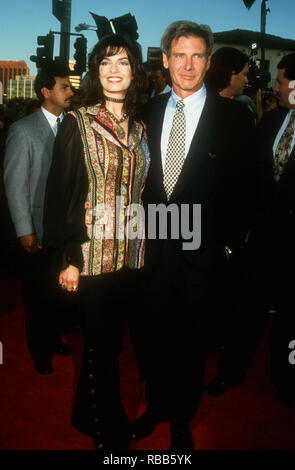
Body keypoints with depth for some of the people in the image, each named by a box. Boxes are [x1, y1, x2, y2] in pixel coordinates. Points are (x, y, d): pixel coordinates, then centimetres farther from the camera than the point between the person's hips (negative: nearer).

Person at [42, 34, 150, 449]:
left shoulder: (139, 129, 11)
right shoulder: (77, 124, -4)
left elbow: (141, 192, 13)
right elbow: (59, 193, -8)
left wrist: (142, 245, 7)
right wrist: (66, 258, -13)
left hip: (131, 256, 5)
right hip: (92, 256, -4)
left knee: (111, 340, 14)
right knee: (100, 345, 4)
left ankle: (91, 415, 37)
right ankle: (107, 431, 26)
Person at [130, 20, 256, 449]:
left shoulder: (231, 118, -5)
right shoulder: (150, 111, 5)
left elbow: (240, 188, -2)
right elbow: (141, 176, 8)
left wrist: (230, 242, -4)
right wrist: (143, 228, 2)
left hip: (199, 249, -2)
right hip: (153, 244, 3)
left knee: (191, 339, 13)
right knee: (156, 334, 16)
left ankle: (181, 418, 36)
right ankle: (156, 406, 41)